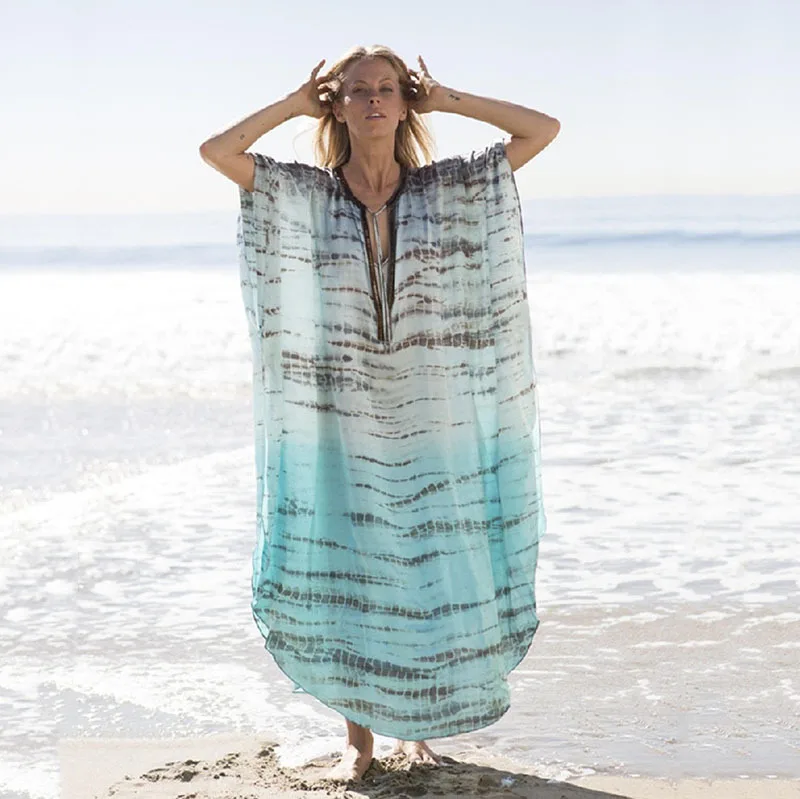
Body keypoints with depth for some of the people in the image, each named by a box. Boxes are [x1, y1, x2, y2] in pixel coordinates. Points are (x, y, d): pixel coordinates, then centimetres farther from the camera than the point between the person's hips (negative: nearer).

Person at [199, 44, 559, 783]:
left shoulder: (446, 189, 3)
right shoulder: (308, 194, 2)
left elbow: (543, 129, 0)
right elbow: (215, 151, -7)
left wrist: (448, 100, 2)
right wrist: (296, 103, 1)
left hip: (432, 421, 0)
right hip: (343, 420, 0)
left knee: (428, 577, 6)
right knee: (344, 578, 4)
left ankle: (416, 726, 21)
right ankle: (359, 734, 16)